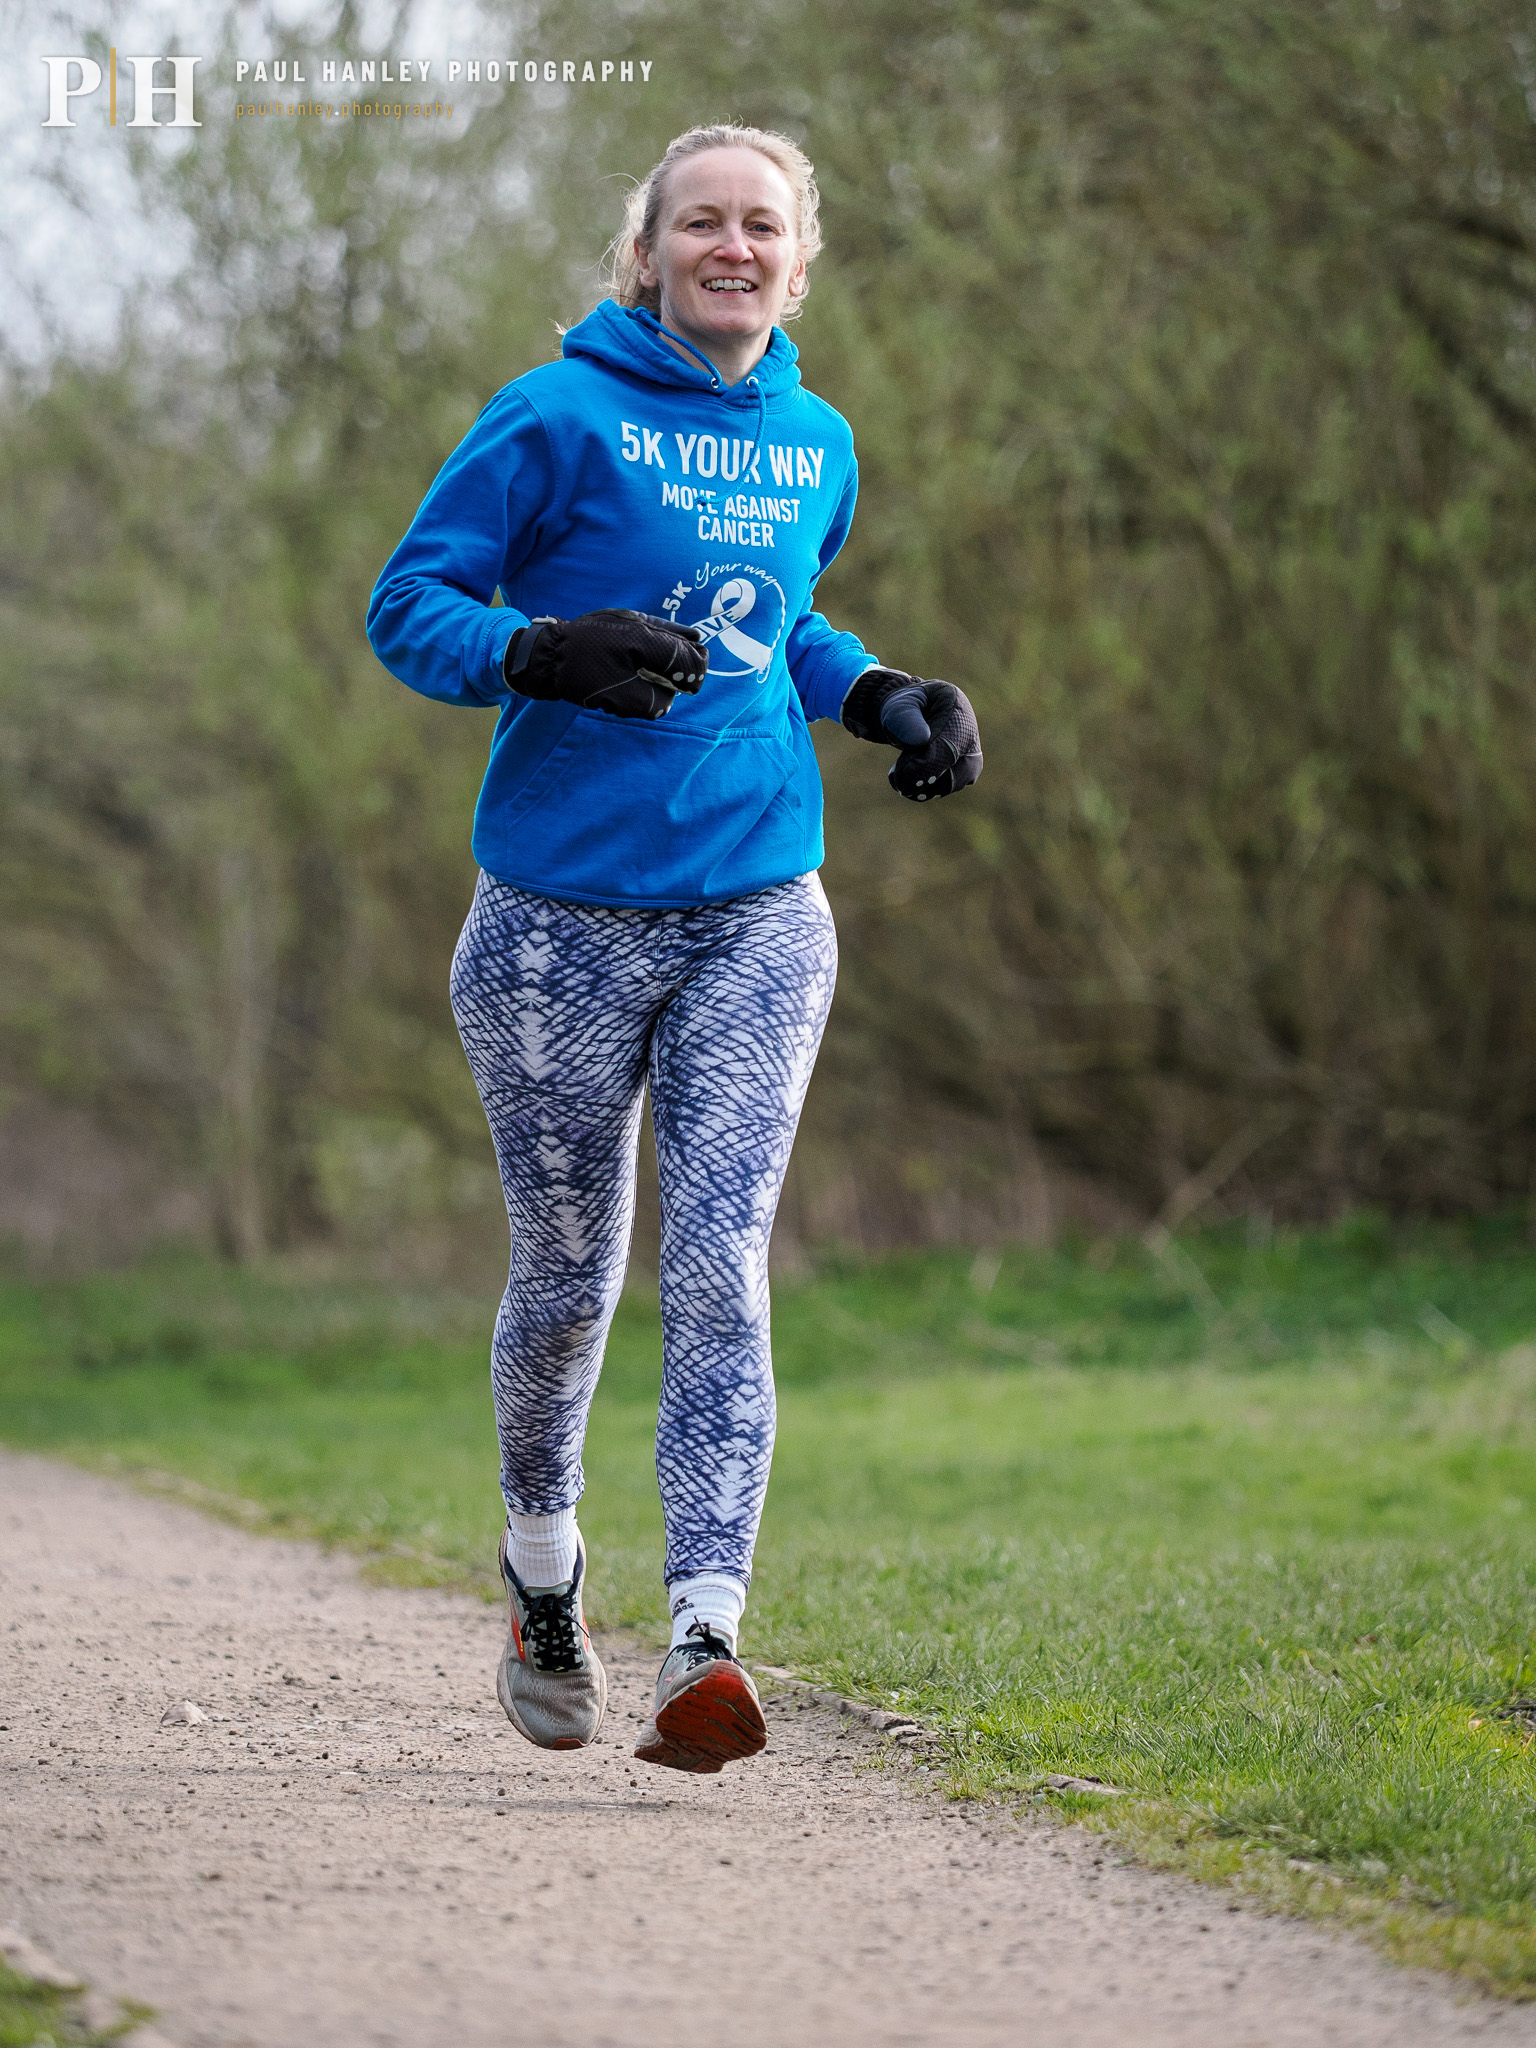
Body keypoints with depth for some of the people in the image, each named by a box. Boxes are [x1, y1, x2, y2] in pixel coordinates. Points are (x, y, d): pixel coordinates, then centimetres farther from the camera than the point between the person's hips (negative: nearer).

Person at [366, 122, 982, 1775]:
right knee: (568, 1278, 8)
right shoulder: (558, 419, -6)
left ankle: (704, 1648, -20)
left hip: (757, 915, 3)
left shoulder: (814, 445, 10)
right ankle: (542, 1578, 35)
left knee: (721, 1270, -12)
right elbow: (408, 605, -7)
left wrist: (880, 699, 9)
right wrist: (545, 653, -26)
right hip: (562, 918, -3)